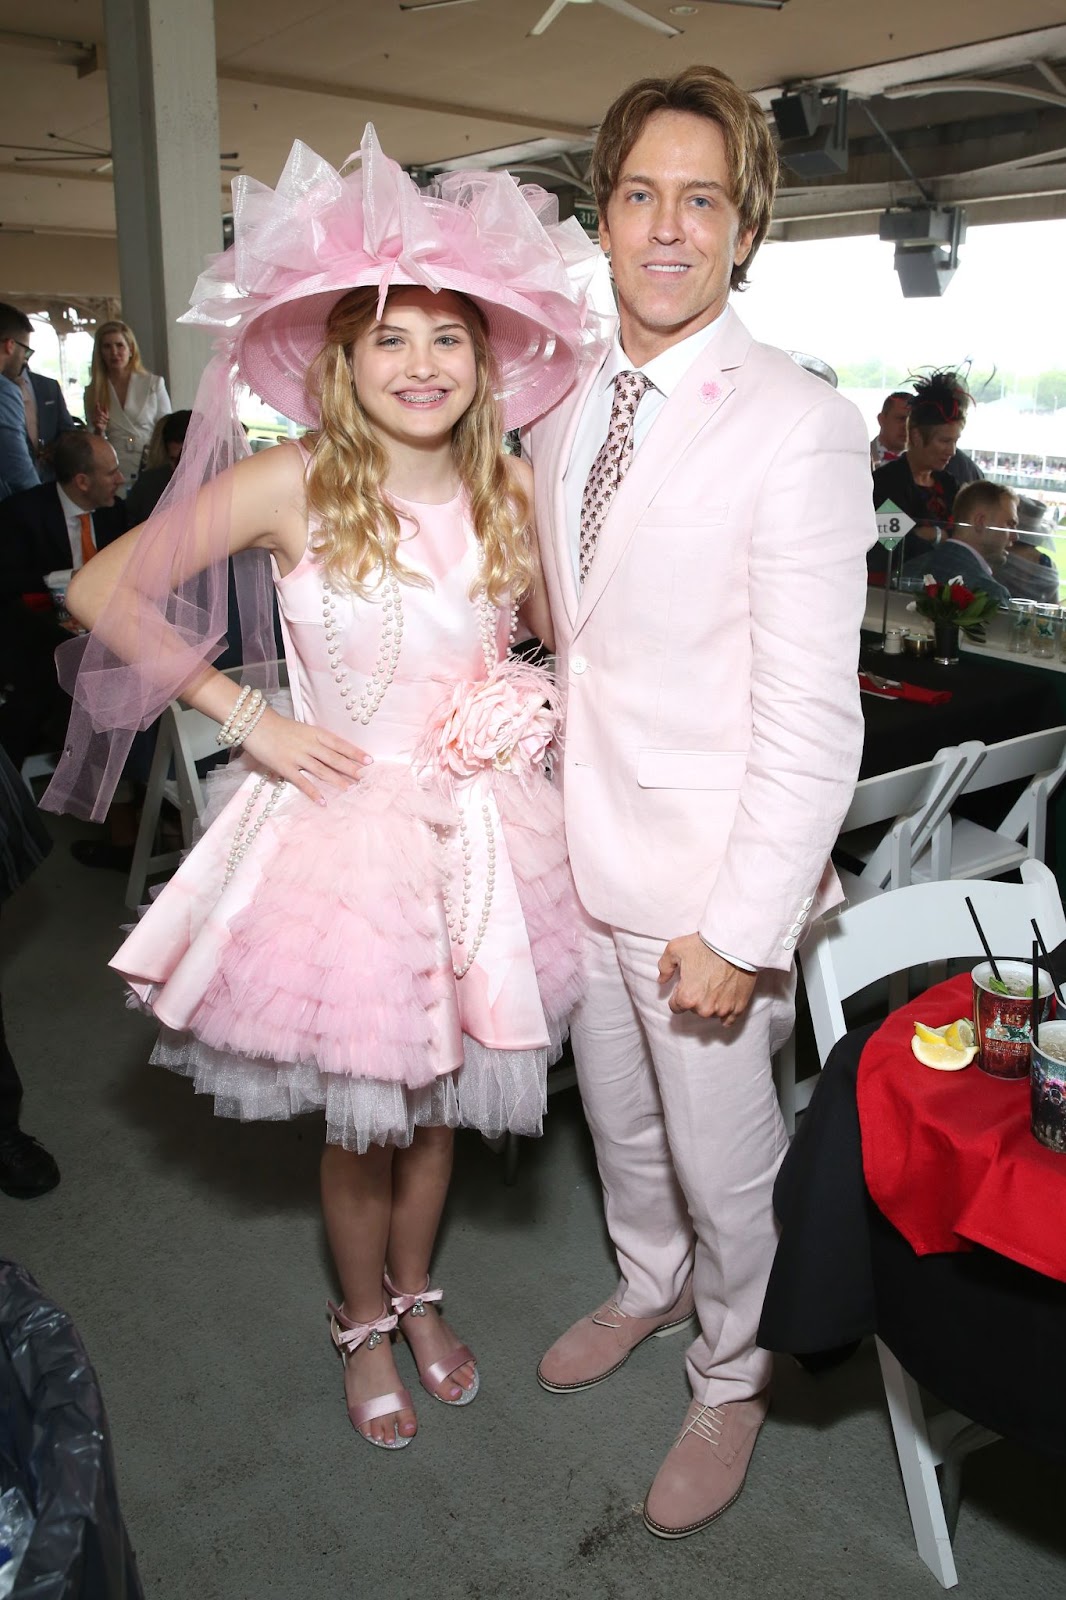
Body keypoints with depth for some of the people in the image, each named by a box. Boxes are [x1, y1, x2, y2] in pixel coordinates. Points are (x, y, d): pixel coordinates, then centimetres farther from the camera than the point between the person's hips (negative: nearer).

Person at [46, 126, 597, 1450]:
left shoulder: (509, 492, -1)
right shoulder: (294, 485, -12)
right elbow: (103, 589, -9)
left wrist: (537, 707, -5)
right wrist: (245, 716, -13)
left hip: (476, 833, 3)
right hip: (341, 828, -3)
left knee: (436, 1097, 20)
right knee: (360, 1120, 13)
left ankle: (417, 1292, 48)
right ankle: (364, 1322, 43)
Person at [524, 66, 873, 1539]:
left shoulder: (800, 427, -16)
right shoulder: (560, 419, 6)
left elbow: (812, 719, -19)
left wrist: (740, 926, -19)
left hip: (710, 885, -6)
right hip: (585, 860, 7)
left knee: (724, 1166, 13)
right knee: (620, 1120, 26)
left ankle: (733, 1375, 43)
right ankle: (648, 1286, 55)